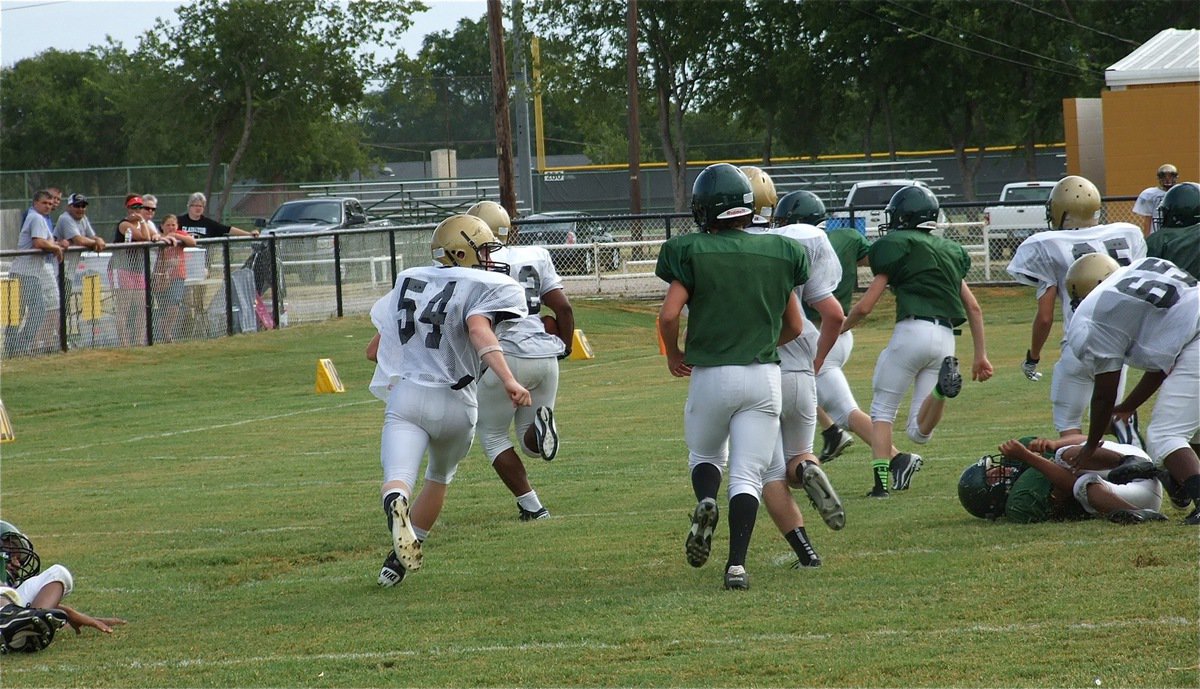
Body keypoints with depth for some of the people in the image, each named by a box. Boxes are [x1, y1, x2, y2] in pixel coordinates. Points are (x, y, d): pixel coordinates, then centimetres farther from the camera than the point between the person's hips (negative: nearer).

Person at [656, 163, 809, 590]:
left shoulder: (692, 252, -5)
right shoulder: (779, 253, 5)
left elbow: (669, 316, -13)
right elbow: (794, 327, 12)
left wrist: (673, 355, 7)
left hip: (710, 375, -1)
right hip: (764, 375, 1)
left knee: (705, 455, 23)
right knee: (748, 474, 3)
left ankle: (706, 501, -9)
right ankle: (737, 564, -11)